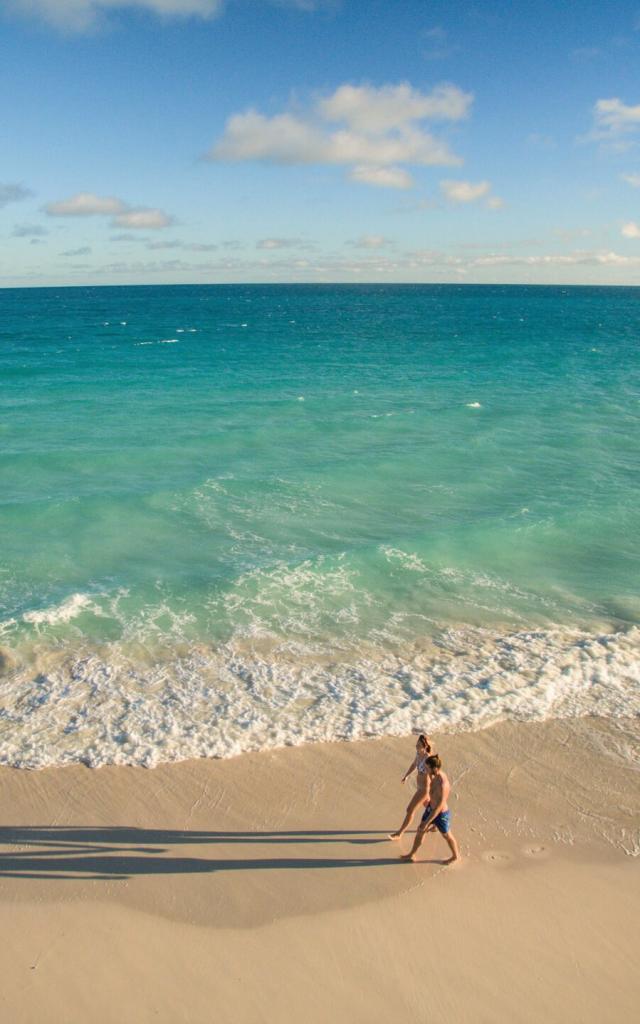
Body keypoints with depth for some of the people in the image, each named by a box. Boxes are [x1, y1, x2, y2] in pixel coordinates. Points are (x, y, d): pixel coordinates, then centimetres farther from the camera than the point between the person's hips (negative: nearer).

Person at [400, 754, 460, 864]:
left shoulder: (442, 785, -41)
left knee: (447, 836, 20)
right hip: (431, 808, 8)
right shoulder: (437, 775, -13)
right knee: (420, 830, 20)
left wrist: (426, 822, -29)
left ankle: (456, 856, 49)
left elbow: (438, 807, -35)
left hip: (440, 814, -8)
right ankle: (412, 854, 41)